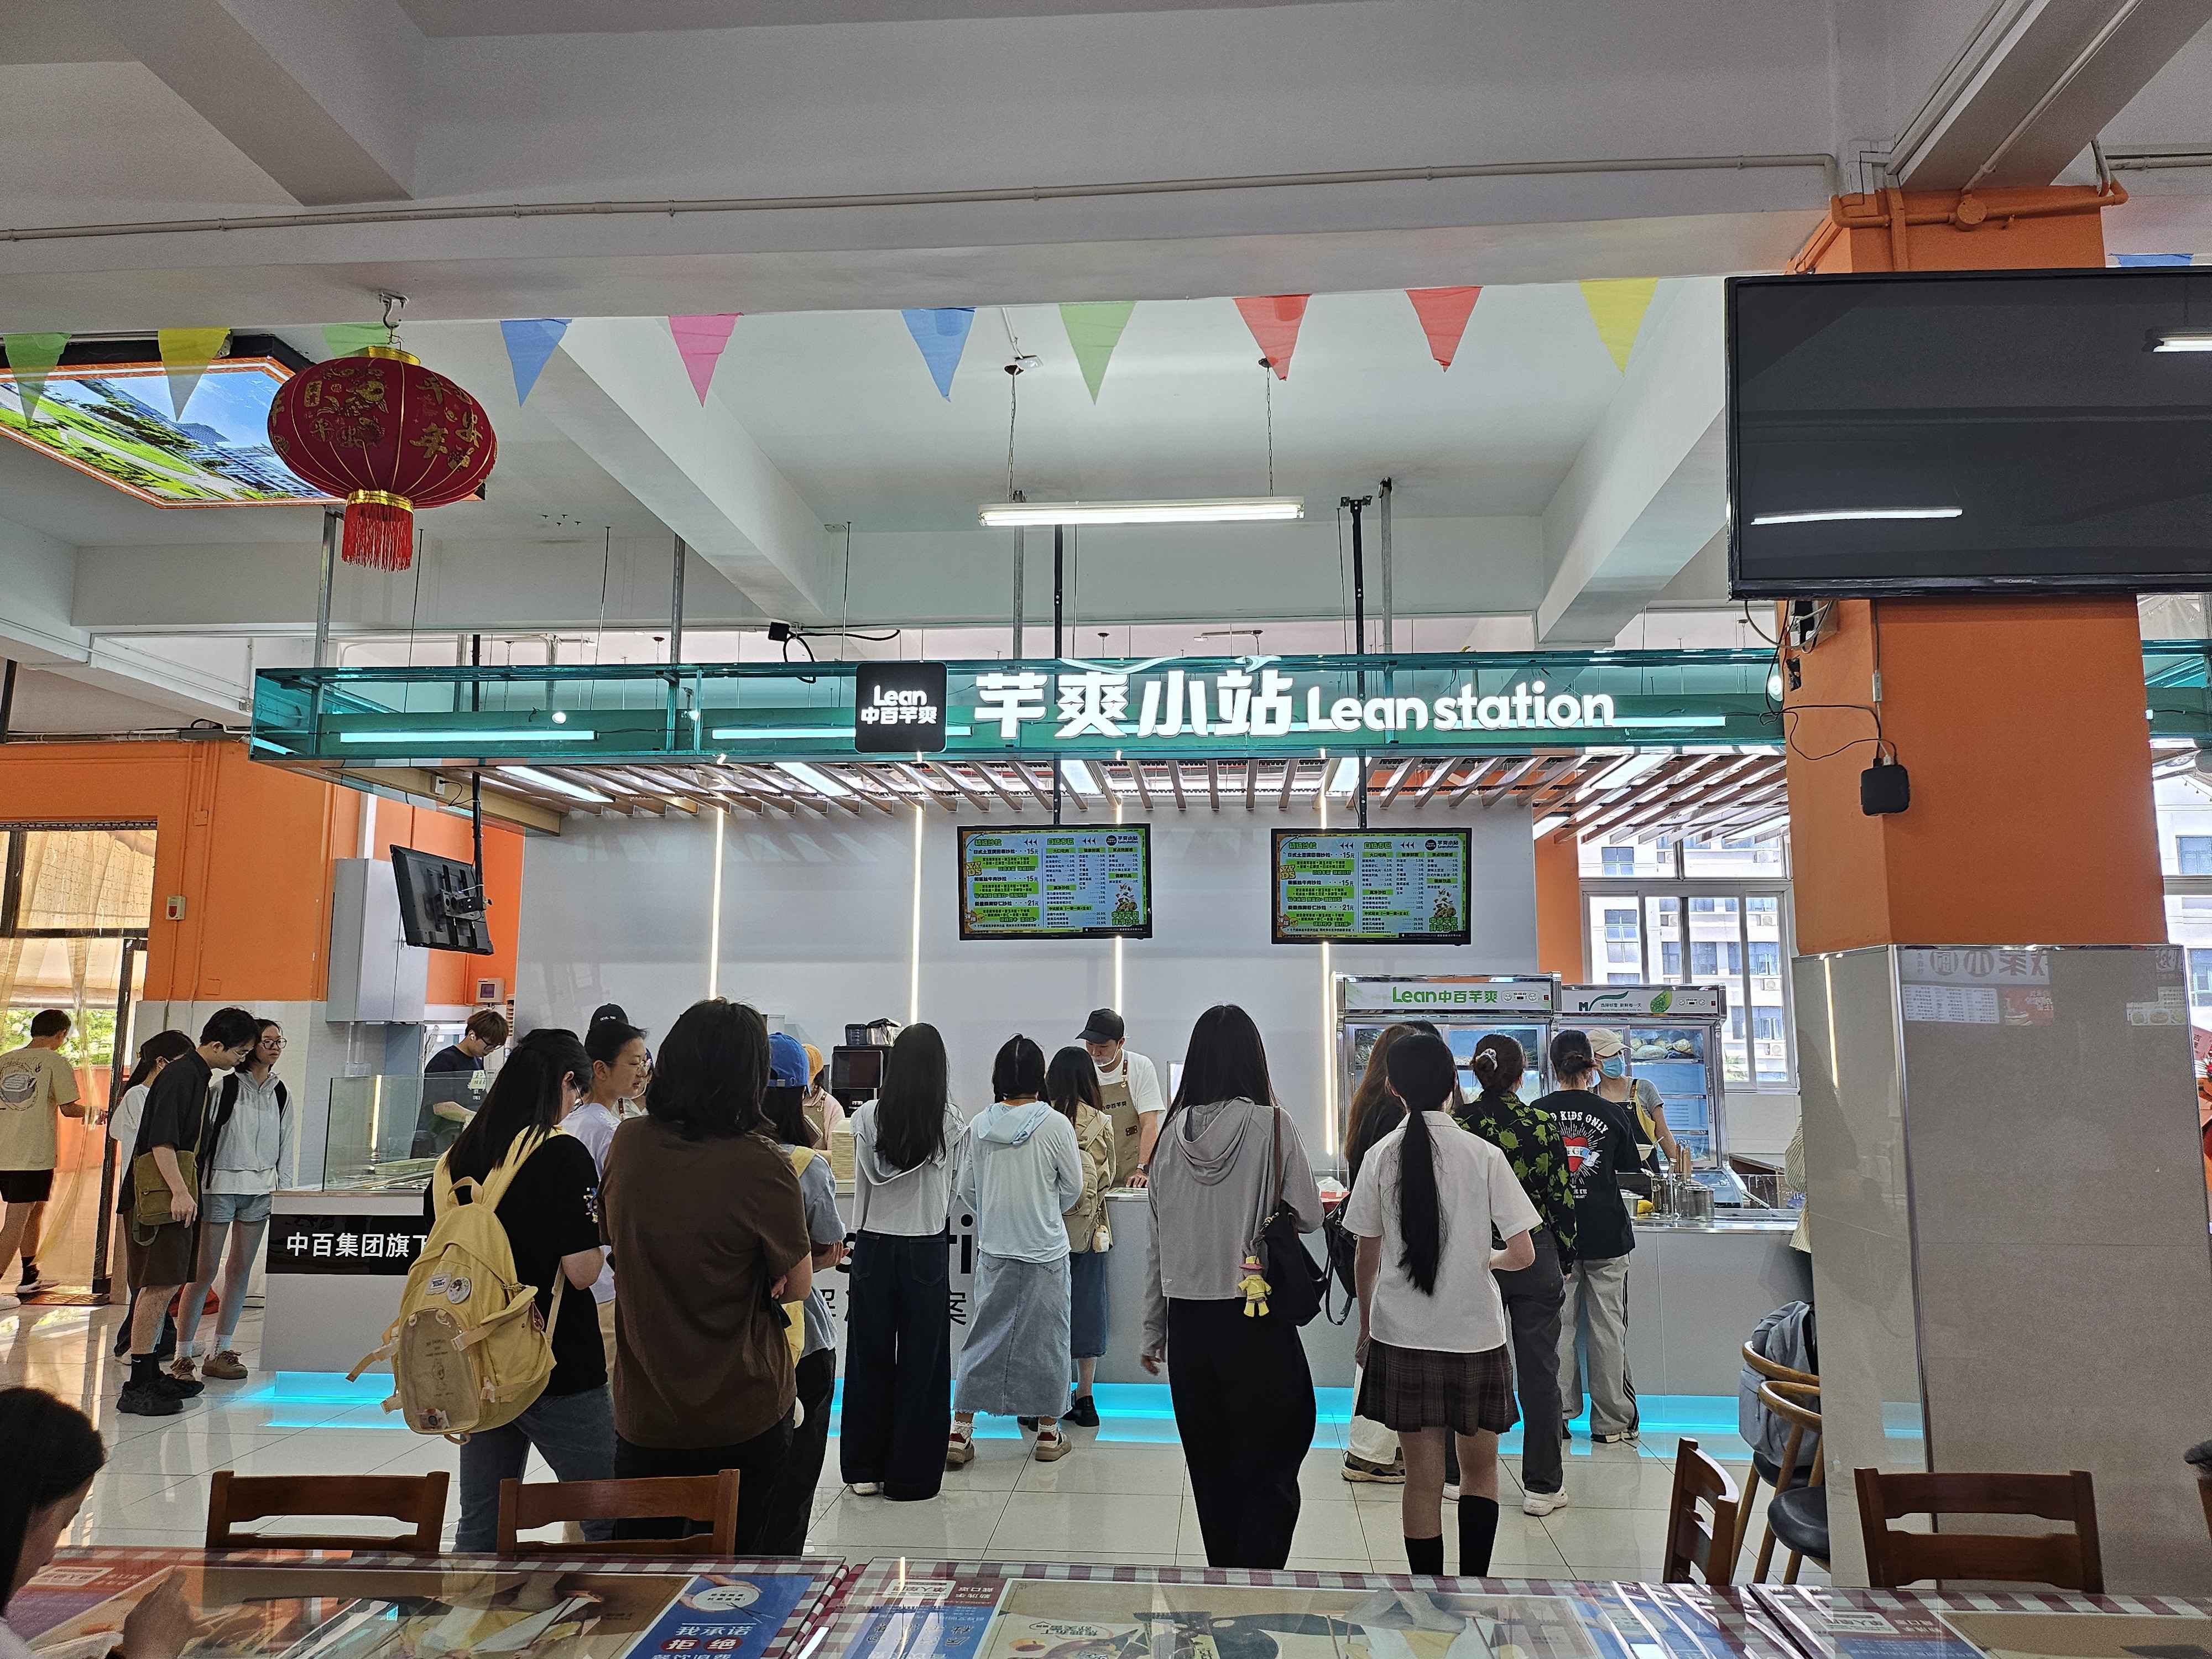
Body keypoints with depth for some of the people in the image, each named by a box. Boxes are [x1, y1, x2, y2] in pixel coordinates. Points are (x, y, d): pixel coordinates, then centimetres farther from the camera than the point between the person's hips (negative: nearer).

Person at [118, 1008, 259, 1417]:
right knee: (160, 1285, -10)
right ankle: (137, 1387, -7)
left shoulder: (199, 1077, 16)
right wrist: (180, 1191, -27)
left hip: (175, 1194, 10)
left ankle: (152, 1374, 22)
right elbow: (161, 1141, -21)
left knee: (167, 1284, 13)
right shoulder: (179, 1076, -14)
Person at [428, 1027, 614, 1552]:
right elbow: (582, 1271, -18)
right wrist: (599, 1238, 1)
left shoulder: (458, 1157, 5)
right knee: (612, 1523, 4)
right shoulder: (563, 1155, -15)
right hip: (558, 1368, -7)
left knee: (480, 1525, 17)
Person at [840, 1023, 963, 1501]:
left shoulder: (868, 1116, -6)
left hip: (874, 1245, 2)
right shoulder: (950, 1122, -9)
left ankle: (864, 1468, 22)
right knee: (921, 1361, 7)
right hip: (927, 1249, -2)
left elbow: (863, 1186, 5)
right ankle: (910, 1475, 14)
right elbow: (952, 1191, 4)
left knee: (870, 1357, 12)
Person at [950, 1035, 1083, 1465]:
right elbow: (1073, 1187, -3)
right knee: (1045, 1336, 9)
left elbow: (965, 1187, 4)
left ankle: (961, 1430, 11)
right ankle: (1048, 1431, 19)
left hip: (993, 1248, 3)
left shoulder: (980, 1124, -4)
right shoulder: (1055, 1124, -13)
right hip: (1045, 1249, -3)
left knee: (983, 1334, 10)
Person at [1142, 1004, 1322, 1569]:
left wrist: (1152, 1331, 16)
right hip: (1257, 1318, -4)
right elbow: (1308, 1216, -4)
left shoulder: (1173, 1132, 0)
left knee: (1211, 1471, 17)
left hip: (1187, 1323, 4)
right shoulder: (1272, 1126, -10)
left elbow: (1157, 1241, 7)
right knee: (1270, 1470, 6)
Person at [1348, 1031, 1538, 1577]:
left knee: (1423, 1479, 10)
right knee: (1480, 1468, 18)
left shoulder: (1382, 1155, -3)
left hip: (1402, 1334, 1)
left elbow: (1367, 1255, 3)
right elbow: (1523, 1255, -9)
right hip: (1475, 1332, -1)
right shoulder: (1484, 1156, -9)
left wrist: (1365, 1325, 16)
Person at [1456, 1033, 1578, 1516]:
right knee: (1538, 1368, 8)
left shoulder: (1456, 1126, -7)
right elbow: (1562, 1198, -5)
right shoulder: (1543, 1125, -8)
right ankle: (1542, 1485, 15)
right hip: (1535, 1257, -1)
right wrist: (1564, 1259, 8)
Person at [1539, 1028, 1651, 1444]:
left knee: (1558, 1325, 8)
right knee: (1608, 1328, 8)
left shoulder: (1537, 1113, -4)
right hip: (1606, 1231, 0)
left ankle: (1558, 1416, 11)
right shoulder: (1613, 1113, -4)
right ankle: (1611, 1421, 15)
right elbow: (1634, 1177, 3)